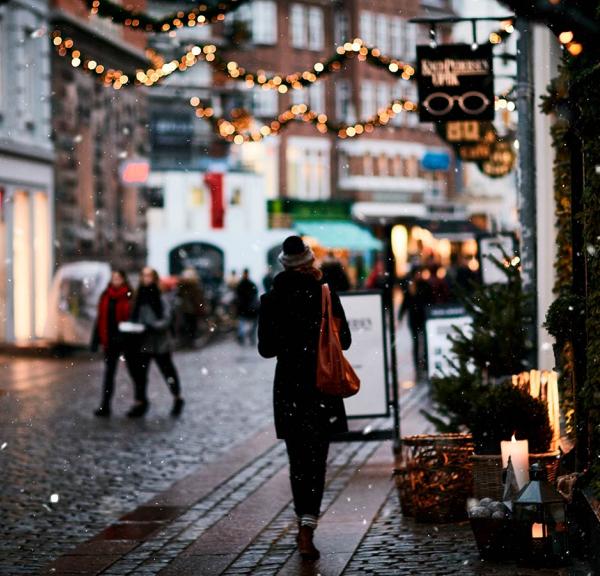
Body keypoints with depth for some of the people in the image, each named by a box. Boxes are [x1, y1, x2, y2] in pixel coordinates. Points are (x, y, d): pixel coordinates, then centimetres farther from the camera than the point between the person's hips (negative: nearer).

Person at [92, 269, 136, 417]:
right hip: (110, 341, 4)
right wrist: (96, 340, 6)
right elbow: (100, 319, 8)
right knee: (109, 373, 4)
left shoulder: (130, 297, -8)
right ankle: (105, 406, 4)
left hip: (127, 341, -4)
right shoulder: (105, 297, 6)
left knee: (133, 371, 9)